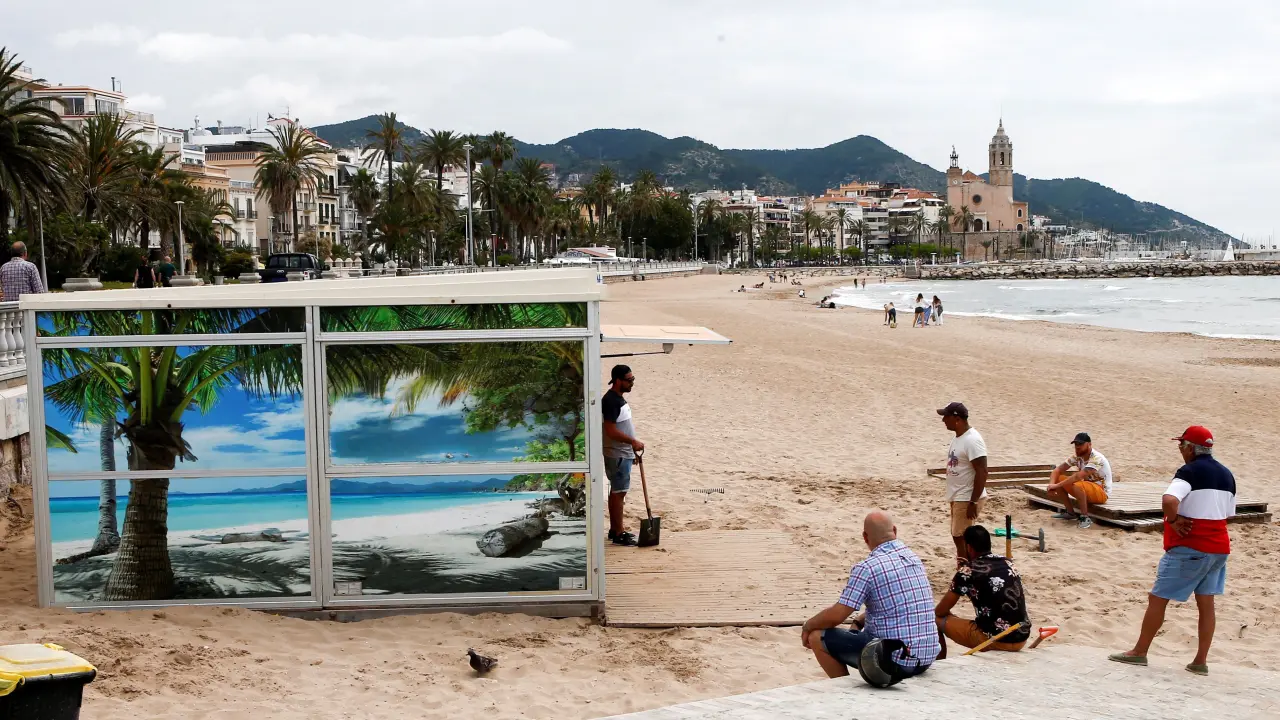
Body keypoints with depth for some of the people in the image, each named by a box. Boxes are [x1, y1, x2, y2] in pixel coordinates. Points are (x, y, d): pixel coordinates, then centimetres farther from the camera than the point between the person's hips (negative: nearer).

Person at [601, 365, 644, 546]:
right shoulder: (610, 401, -19)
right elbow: (611, 431, -24)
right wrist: (633, 441, -20)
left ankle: (614, 529, 21)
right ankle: (618, 534, -2)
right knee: (619, 492, -6)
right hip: (617, 455, -10)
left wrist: (633, 451, 20)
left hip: (623, 453, 10)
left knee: (617, 491, 14)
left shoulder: (619, 398, 12)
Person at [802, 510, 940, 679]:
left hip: (893, 659, -8)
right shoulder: (914, 559, 10)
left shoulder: (867, 568, -14)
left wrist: (808, 625, 5)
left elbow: (835, 616, -13)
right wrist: (858, 621, 22)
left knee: (817, 637, 5)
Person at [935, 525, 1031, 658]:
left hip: (994, 641, -6)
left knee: (936, 620, 10)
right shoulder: (1007, 562, 11)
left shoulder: (967, 572, -7)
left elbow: (940, 611, 1)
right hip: (1022, 638, 6)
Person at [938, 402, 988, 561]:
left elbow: (982, 472, -24)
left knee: (961, 538, -9)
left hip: (968, 499, -10)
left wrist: (973, 502, -25)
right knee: (958, 537, 14)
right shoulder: (958, 438, 10)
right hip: (958, 498, 10)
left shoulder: (972, 440, -21)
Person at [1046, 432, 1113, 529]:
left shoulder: (1096, 459, -25)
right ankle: (1070, 513, 2)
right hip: (1086, 490, 8)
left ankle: (1085, 518, -23)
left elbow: (1078, 476, -35)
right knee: (1058, 478, -6)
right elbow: (1058, 470, -2)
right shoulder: (1077, 456, -1)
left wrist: (1057, 486, -33)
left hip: (1102, 492, -8)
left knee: (1077, 485, -37)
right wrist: (1052, 485, -22)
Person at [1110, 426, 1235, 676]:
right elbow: (1228, 513, 18)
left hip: (1188, 548, -8)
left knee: (1157, 598, 3)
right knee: (1206, 603, 12)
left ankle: (1139, 652, 9)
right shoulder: (1226, 475, 10)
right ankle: (1201, 661, 12)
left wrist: (1174, 520, -16)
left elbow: (1169, 500, -33)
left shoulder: (1190, 471, -15)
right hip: (1219, 547, 8)